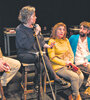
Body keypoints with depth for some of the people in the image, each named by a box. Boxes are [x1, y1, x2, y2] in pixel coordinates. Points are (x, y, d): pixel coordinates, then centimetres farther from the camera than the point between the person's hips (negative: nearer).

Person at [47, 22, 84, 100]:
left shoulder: (66, 40, 15)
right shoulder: (52, 41, -4)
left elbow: (71, 53, 18)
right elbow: (52, 58, -10)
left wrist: (71, 62, -1)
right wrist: (64, 63, -13)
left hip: (68, 66, 6)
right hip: (58, 67, -6)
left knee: (81, 76, -18)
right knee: (74, 76, -25)